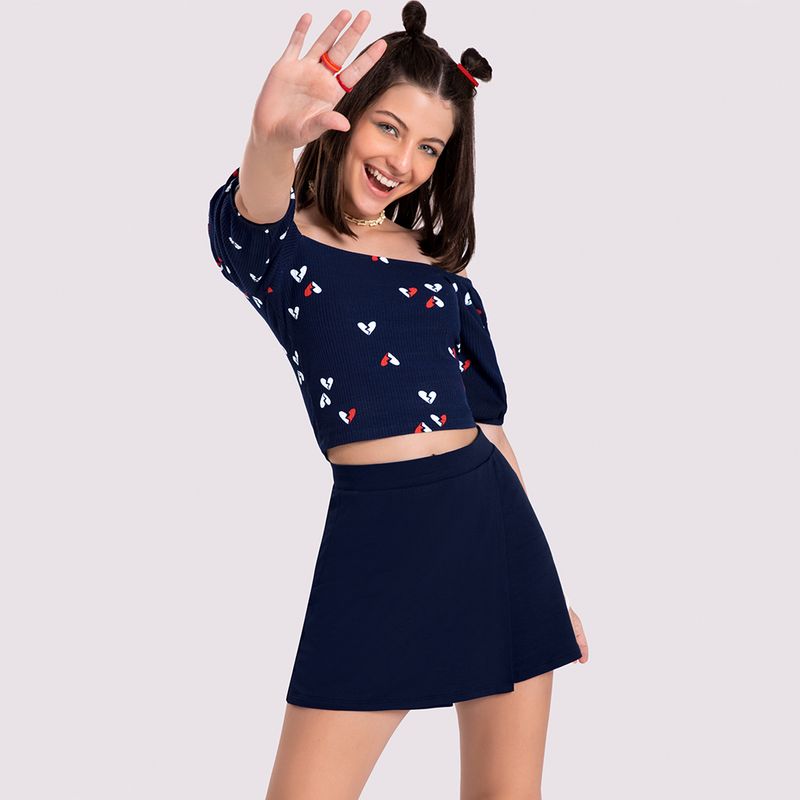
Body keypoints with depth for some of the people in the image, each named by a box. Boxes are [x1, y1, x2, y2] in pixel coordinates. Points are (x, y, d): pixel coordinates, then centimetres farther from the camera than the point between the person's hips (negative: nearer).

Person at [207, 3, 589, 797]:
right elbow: (251, 210, -26)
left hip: (493, 521, 5)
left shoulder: (440, 263, 13)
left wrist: (547, 586, 17)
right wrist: (272, 135, -50)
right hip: (374, 534, -4)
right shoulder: (280, 240, 1)